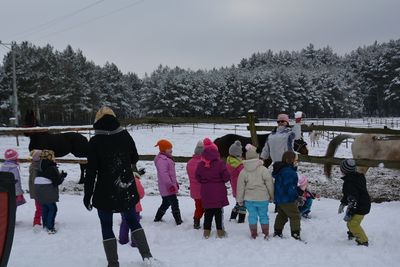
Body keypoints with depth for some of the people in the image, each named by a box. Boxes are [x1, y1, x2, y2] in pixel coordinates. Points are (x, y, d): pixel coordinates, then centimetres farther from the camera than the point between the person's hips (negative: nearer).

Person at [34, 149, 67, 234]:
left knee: (44, 208, 18)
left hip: (39, 191, 8)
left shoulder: (41, 168, 9)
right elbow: (57, 182, -16)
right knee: (52, 208, 2)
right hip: (48, 192, -8)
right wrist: (62, 176, 3)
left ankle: (45, 225, 27)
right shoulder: (52, 168, -17)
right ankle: (50, 228, 1)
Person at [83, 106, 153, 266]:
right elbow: (135, 159, 11)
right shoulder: (125, 136, -2)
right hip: (127, 190, 4)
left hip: (105, 193, -3)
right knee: (132, 220, 19)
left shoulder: (95, 141, -11)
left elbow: (91, 172, -11)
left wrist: (87, 194, -3)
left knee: (106, 227, 10)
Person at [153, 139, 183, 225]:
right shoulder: (161, 159, -17)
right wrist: (170, 185, -26)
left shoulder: (167, 158, 18)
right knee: (174, 203, -9)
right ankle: (179, 221, -6)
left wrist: (175, 182, 27)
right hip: (167, 187, -11)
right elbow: (163, 173, -25)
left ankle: (157, 219, 28)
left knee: (166, 203, 18)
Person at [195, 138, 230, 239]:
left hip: (206, 192, 3)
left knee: (208, 212, 14)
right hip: (219, 192, -3)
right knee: (218, 211, 7)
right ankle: (220, 231, 12)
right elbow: (226, 177, -13)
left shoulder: (200, 164, -5)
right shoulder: (220, 163, -16)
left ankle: (207, 231, 17)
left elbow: (198, 177, 4)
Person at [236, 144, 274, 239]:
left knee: (252, 216, 11)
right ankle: (266, 234, 18)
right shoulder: (264, 170, -9)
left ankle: (254, 234, 17)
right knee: (263, 215, 11)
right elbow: (270, 184, -4)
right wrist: (272, 197, 9)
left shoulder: (243, 172, -3)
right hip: (262, 198, -1)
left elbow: (240, 187, 1)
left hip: (249, 199, 1)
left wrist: (240, 200, 12)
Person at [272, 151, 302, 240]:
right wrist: (296, 196, -16)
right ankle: (295, 235, 0)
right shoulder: (288, 172, -24)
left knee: (281, 215, 22)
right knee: (295, 216, 0)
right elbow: (289, 187, -25)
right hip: (287, 199, -10)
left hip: (279, 198, 10)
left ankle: (277, 232, 30)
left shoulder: (280, 169, 8)